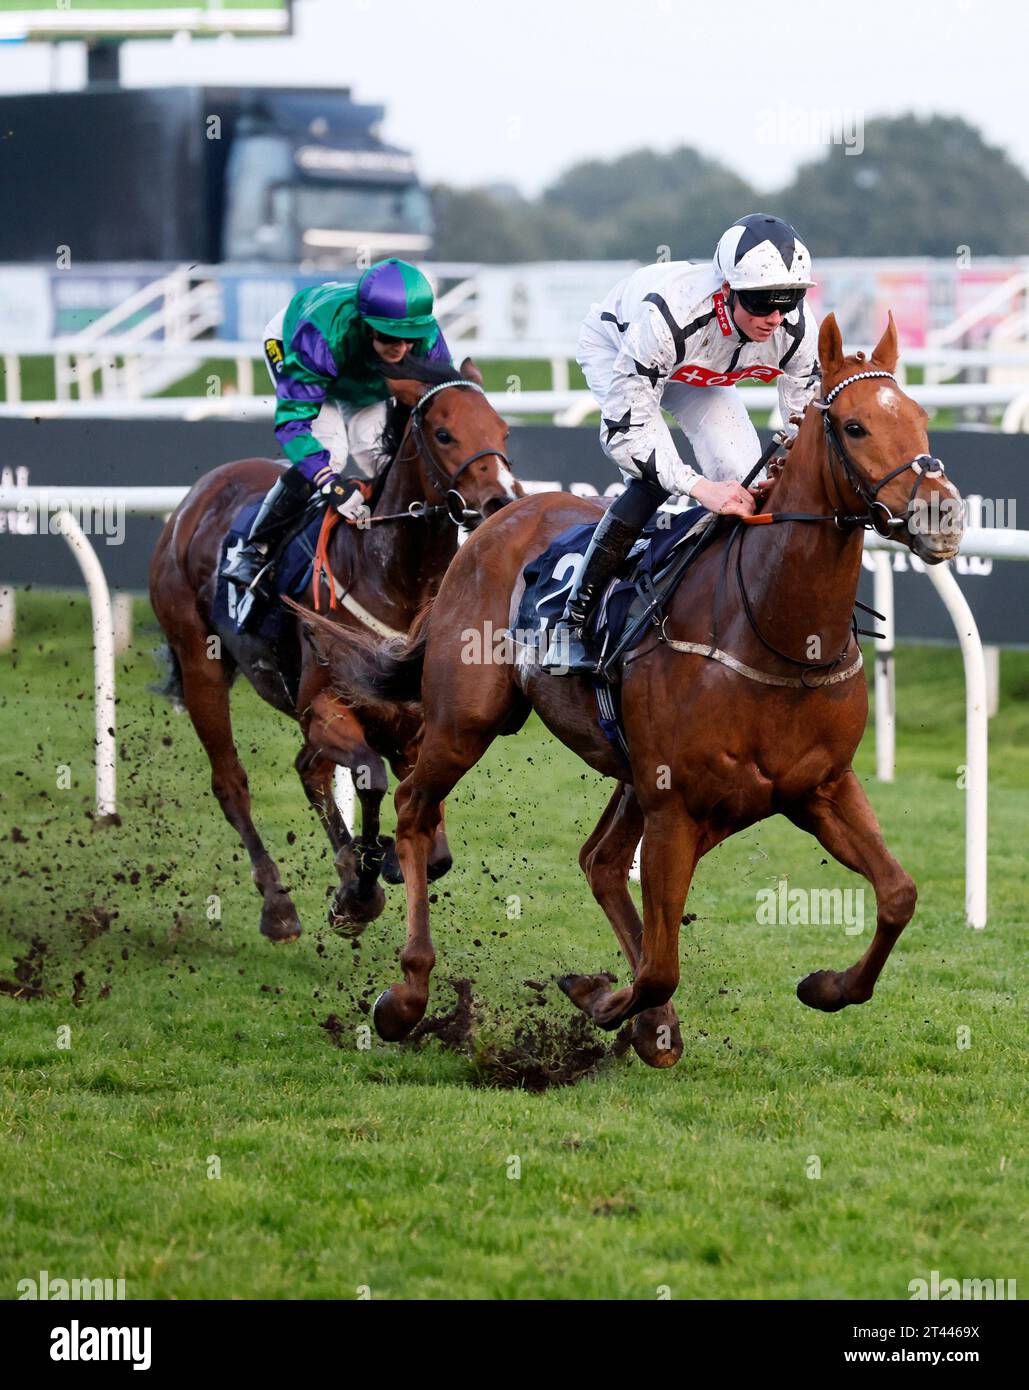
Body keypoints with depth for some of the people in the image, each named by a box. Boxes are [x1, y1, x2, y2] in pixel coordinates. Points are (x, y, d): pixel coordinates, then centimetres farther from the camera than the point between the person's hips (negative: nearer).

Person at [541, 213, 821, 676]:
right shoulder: (667, 316, -47)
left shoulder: (798, 332, -32)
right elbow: (624, 429, -43)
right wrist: (699, 487, -54)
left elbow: (806, 431, -18)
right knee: (652, 478, -26)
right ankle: (572, 623, -19)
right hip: (614, 347, -5)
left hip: (700, 373, 5)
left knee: (744, 481, -12)